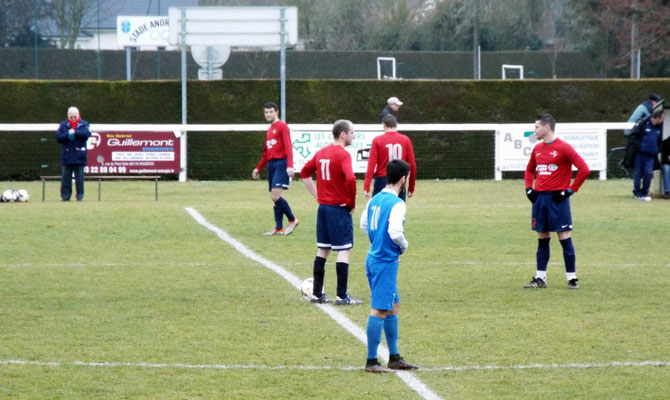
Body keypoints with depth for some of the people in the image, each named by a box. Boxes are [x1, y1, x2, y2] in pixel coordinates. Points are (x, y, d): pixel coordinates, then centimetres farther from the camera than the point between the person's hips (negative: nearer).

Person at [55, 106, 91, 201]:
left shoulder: (83, 124, 6)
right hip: (66, 155, 1)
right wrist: (67, 135, -17)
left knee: (79, 177, 1)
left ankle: (80, 195, 8)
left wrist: (75, 132, -21)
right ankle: (65, 196, 5)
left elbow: (86, 134, -11)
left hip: (79, 156, -1)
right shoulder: (63, 125, 8)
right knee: (65, 177, 0)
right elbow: (58, 137, -2)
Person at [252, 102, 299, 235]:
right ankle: (278, 229, 10)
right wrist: (258, 168, 26)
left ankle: (292, 220, -2)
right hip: (271, 164, 8)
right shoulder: (270, 130, 21)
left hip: (281, 163, -8)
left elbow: (288, 147, -15)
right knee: (274, 197, 6)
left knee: (275, 196, -17)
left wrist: (290, 165, -25)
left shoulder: (282, 126, -5)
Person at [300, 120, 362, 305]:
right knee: (344, 250, -2)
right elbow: (350, 179, -28)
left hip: (323, 207, 8)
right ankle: (342, 296, -2)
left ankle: (317, 293, 16)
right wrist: (352, 203, -14)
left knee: (323, 250, 13)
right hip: (340, 209, -8)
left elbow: (304, 173, 18)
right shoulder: (343, 155, -15)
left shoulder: (322, 153, 9)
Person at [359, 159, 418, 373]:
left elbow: (363, 225, 20)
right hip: (386, 262, -9)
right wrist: (404, 245, -7)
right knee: (379, 311, -4)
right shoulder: (397, 203, -17)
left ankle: (394, 357, 24)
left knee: (393, 307, 18)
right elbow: (395, 232, -27)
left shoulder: (375, 199, 9)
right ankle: (371, 361, -1)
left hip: (374, 258, 9)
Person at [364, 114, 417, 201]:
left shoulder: (377, 140, -3)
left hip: (382, 180, -2)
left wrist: (366, 187, -9)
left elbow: (371, 164, -8)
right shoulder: (406, 140, 2)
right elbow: (412, 164, 4)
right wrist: (411, 187, 14)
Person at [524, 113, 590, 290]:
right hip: (539, 197, 6)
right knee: (542, 240, 10)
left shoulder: (563, 148, -10)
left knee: (565, 238, -5)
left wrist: (570, 190, -13)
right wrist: (529, 188, 11)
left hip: (557, 198, -6)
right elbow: (530, 170, 28)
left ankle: (572, 279, -1)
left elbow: (584, 169, -13)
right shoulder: (537, 149, 11)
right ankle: (540, 278, 15)